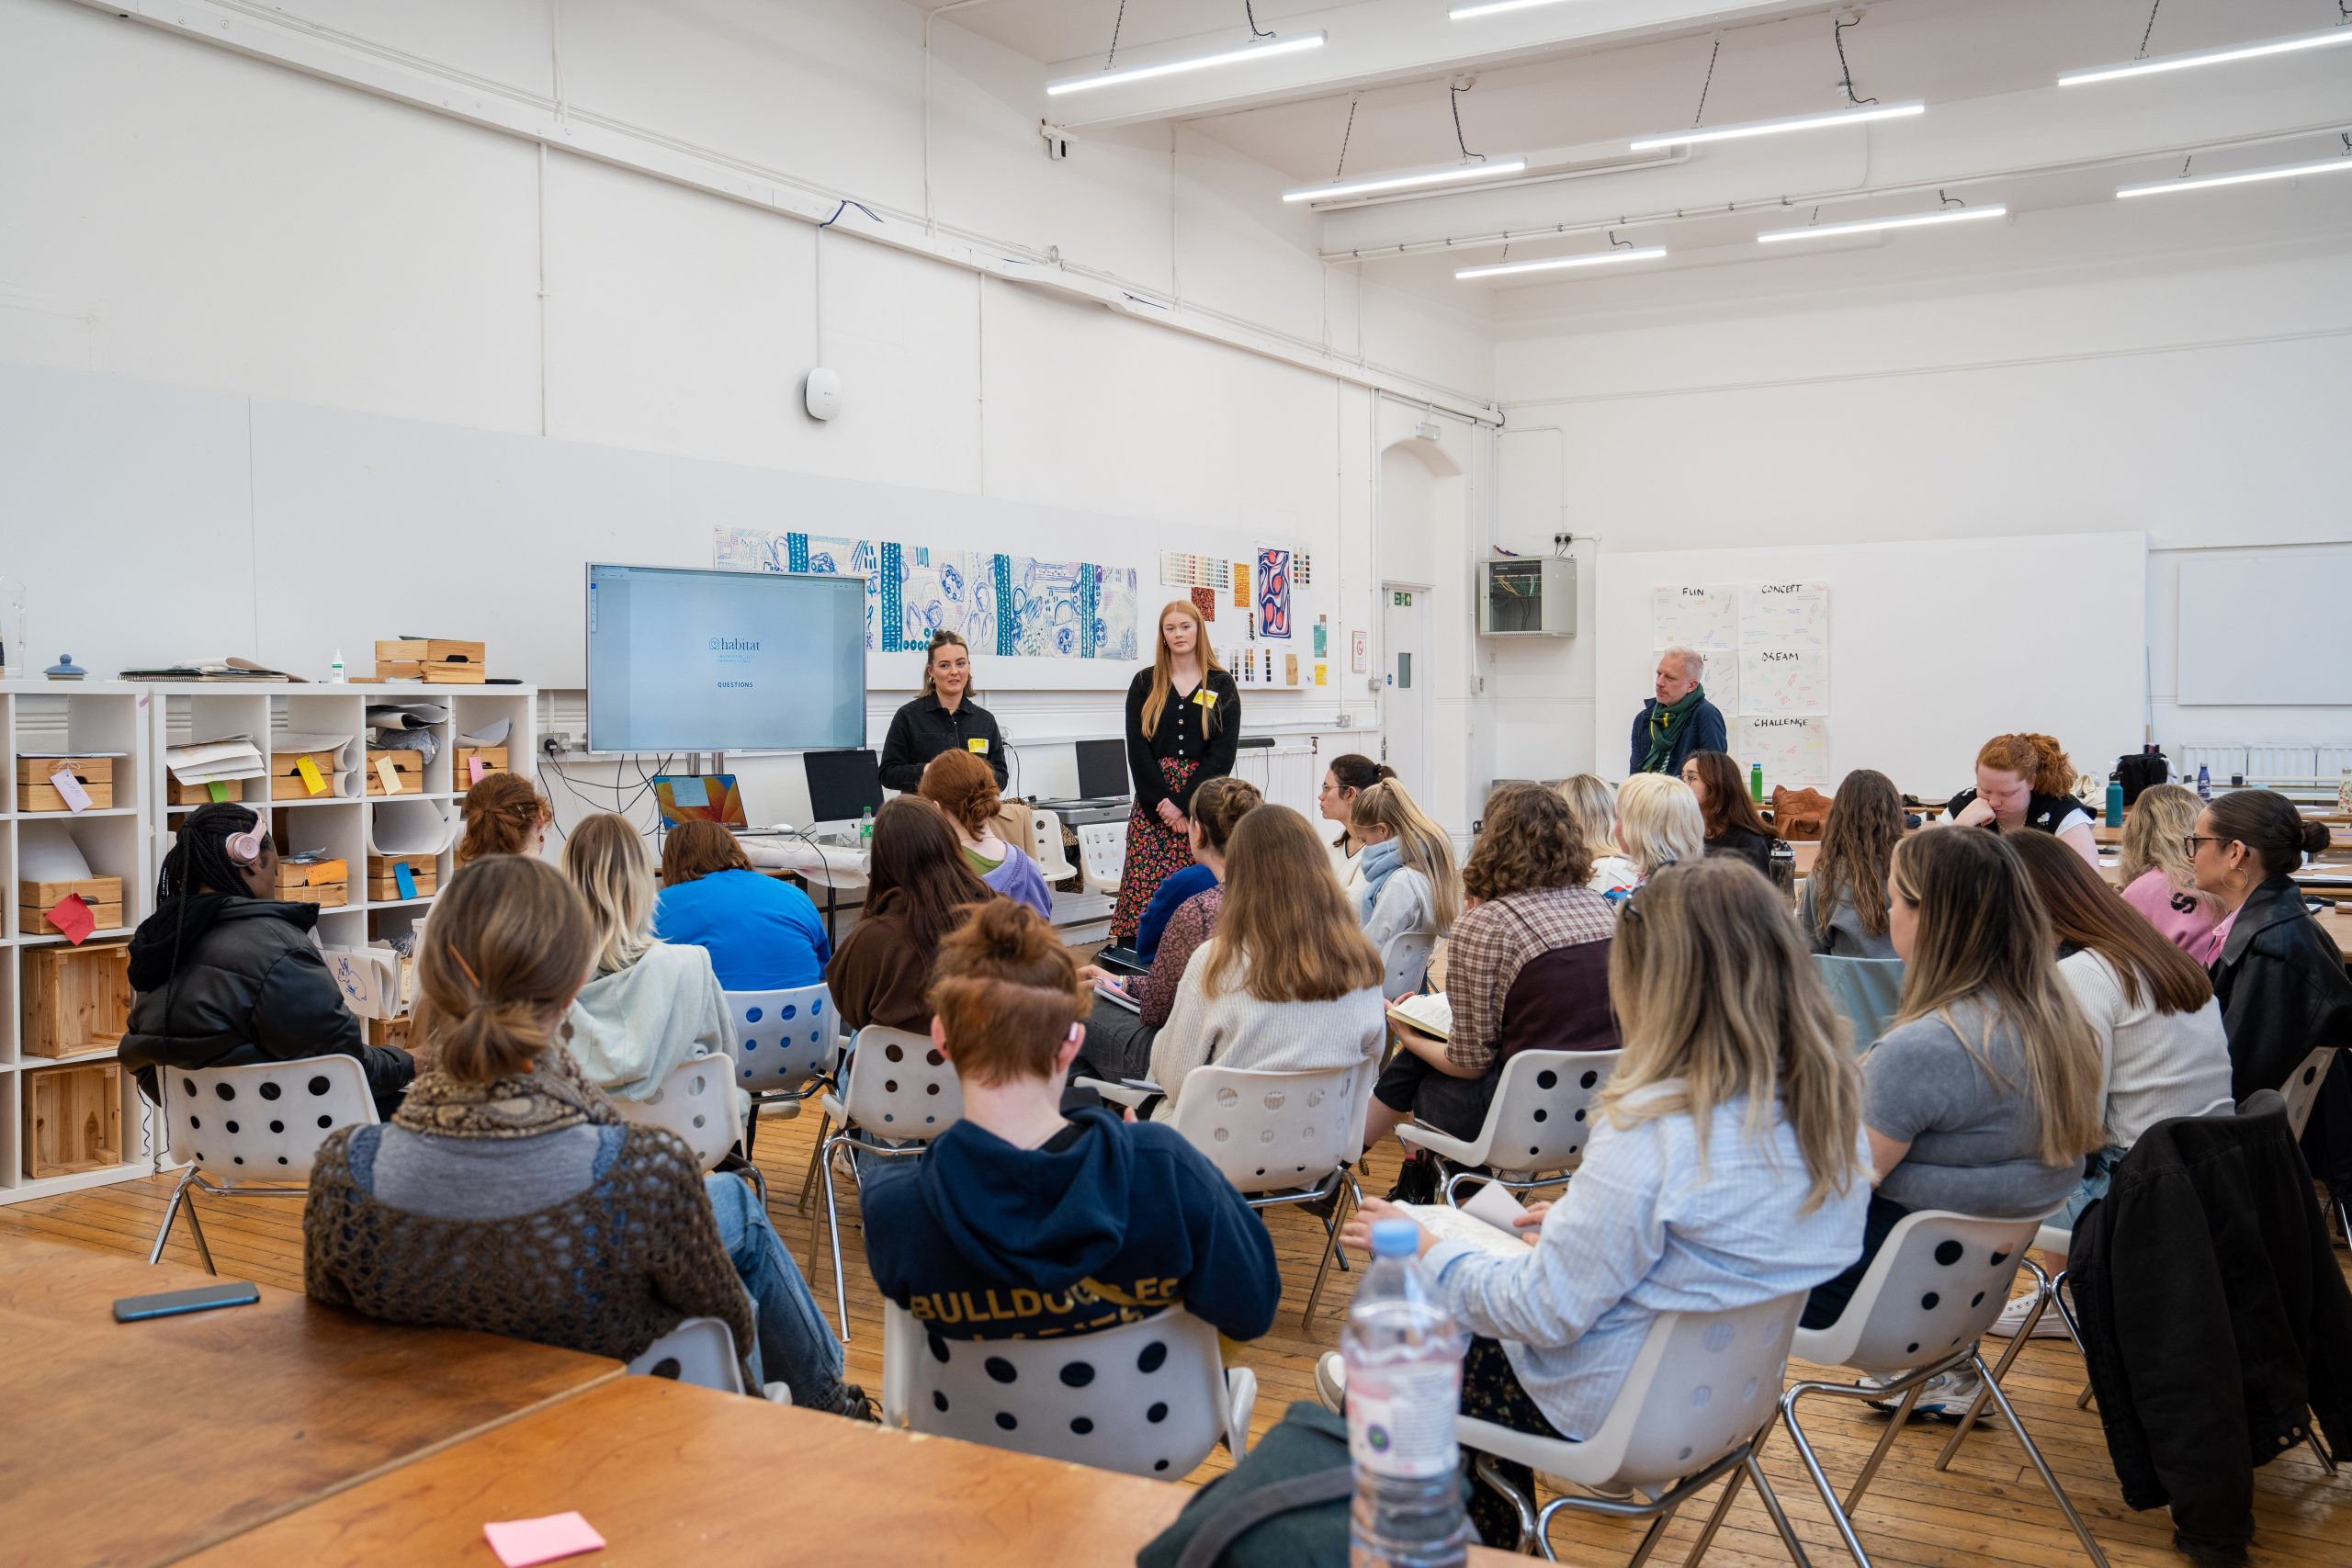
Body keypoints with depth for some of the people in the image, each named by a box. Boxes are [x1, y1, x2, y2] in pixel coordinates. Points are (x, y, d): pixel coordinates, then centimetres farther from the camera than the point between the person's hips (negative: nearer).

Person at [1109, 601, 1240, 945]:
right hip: (1153, 805, 1)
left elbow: (1223, 753, -1)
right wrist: (1162, 803, -10)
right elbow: (1138, 749, 2)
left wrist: (1184, 805, -11)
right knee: (1144, 892, -6)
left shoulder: (1221, 686, 7)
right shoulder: (1145, 683, 10)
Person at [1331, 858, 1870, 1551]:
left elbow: (1543, 1311, -25)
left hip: (1615, 1410, -8)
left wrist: (1422, 1250, -9)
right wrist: (1581, 1219, 16)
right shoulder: (1833, 1111, -6)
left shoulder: (1652, 1130, -30)